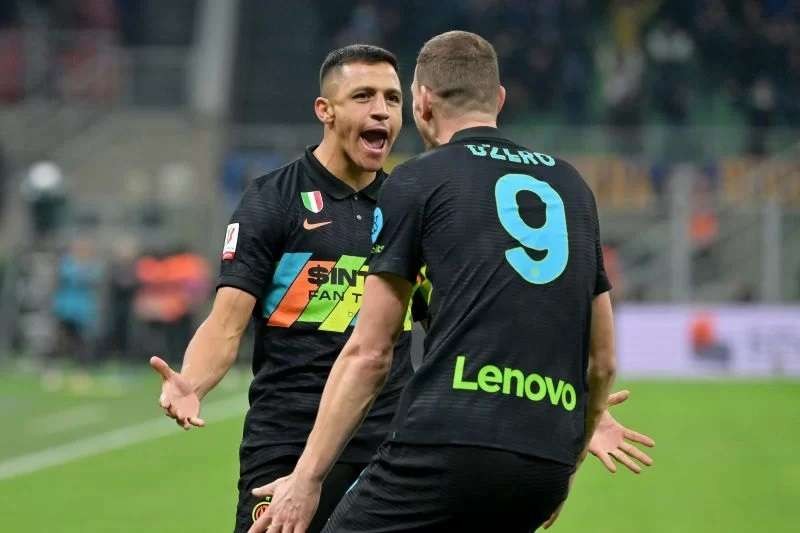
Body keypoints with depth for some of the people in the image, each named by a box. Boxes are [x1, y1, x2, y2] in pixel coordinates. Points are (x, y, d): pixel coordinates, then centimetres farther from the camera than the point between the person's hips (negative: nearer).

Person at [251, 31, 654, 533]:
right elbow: (602, 360, 25)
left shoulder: (417, 182, 7)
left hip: (451, 443, -6)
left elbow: (370, 354, 3)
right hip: (546, 466, 6)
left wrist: (307, 478, 6)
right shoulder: (572, 184, 22)